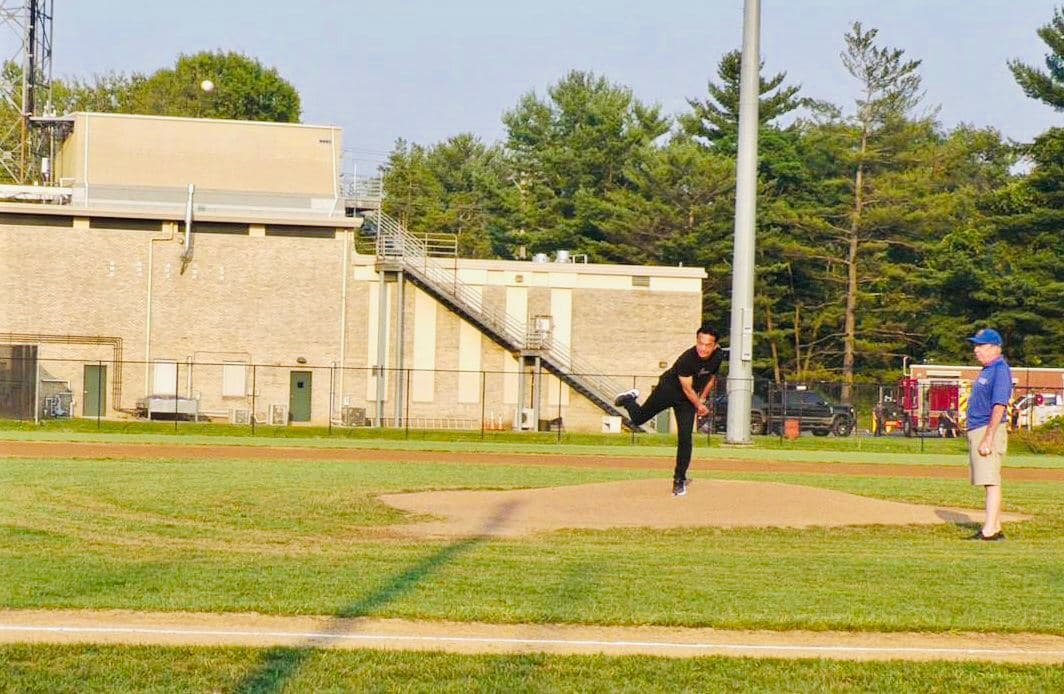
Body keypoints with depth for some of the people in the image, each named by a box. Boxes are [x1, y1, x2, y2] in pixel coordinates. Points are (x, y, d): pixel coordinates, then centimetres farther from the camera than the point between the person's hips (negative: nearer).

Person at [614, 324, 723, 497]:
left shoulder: (718, 356, -17)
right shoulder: (686, 360, -35)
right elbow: (687, 389, -23)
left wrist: (702, 399, 3)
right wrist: (699, 406, -11)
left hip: (688, 400, 3)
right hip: (668, 390, -3)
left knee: (685, 438, -7)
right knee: (637, 419, 10)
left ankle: (679, 479, 5)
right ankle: (629, 399, 44)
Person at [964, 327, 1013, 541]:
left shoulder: (1000, 370, -13)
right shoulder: (986, 371, 18)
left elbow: (999, 407, -21)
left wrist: (988, 439, -25)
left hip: (989, 430, -10)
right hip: (976, 431, 10)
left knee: (991, 482, -12)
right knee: (989, 482, 12)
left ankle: (989, 531, -16)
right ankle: (995, 528, 17)